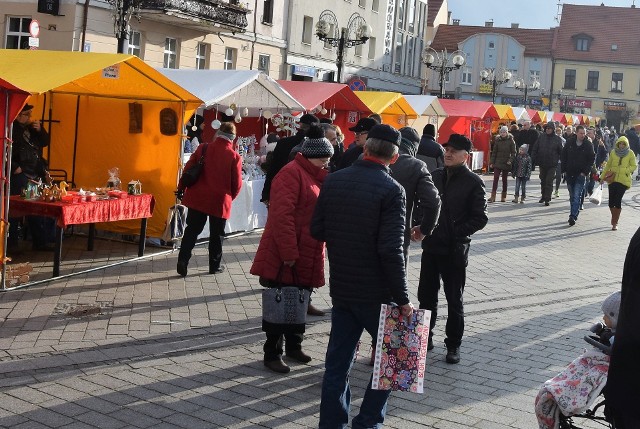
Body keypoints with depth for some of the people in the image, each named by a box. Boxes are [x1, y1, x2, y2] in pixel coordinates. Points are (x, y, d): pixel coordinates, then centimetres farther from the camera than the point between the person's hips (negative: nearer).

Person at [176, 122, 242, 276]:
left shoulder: (203, 148, -3)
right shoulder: (234, 156, -9)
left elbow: (188, 169, 2)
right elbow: (237, 184, -5)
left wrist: (181, 188, 15)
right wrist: (229, 197, 15)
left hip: (197, 198, 2)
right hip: (220, 200, -2)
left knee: (192, 230, 10)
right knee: (216, 234, 12)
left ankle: (183, 261, 1)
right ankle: (215, 265, 19)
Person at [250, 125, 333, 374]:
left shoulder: (317, 176, 12)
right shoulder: (292, 174, -15)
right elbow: (282, 216, -22)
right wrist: (289, 253, -23)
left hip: (307, 256, 8)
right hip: (285, 257, -8)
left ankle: (293, 346, 32)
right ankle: (272, 354, 11)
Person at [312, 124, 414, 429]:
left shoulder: (333, 181, 0)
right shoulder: (391, 190, -16)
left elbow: (317, 231, 5)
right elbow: (391, 251, -21)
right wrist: (402, 299, -15)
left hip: (340, 288, 5)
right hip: (375, 292, -5)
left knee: (337, 363, 13)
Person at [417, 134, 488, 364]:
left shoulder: (473, 182, -8)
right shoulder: (436, 176, 7)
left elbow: (480, 218, -10)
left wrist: (456, 233, -16)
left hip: (455, 250, -5)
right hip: (431, 246, 5)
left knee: (454, 299, 7)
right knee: (426, 295, 12)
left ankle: (453, 345, 20)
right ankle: (425, 338, 28)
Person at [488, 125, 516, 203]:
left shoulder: (511, 141, -2)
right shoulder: (497, 140, 4)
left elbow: (513, 152, 0)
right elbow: (494, 152, 8)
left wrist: (510, 160, -14)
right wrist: (492, 162, 4)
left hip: (506, 163, -1)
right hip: (497, 163, 1)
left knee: (504, 179, 6)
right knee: (495, 178, -8)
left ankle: (504, 196, 17)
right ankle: (493, 197, -10)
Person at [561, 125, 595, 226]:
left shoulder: (588, 145, -5)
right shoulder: (569, 142, 1)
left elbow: (592, 159, -2)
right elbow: (564, 156, 7)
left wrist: (585, 172, -9)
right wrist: (564, 170, 3)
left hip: (581, 175, -4)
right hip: (570, 173, 4)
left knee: (577, 196, -12)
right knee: (572, 196, 13)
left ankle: (573, 216, -17)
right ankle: (574, 214, 25)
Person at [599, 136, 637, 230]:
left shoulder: (630, 153, -1)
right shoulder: (613, 152, 5)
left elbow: (634, 166, 2)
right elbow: (608, 165, 14)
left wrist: (622, 170, -12)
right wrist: (602, 176, 14)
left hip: (624, 180, -2)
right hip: (613, 179, 2)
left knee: (617, 201, -8)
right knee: (611, 202, -1)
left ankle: (615, 223, 3)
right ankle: (614, 218, 27)